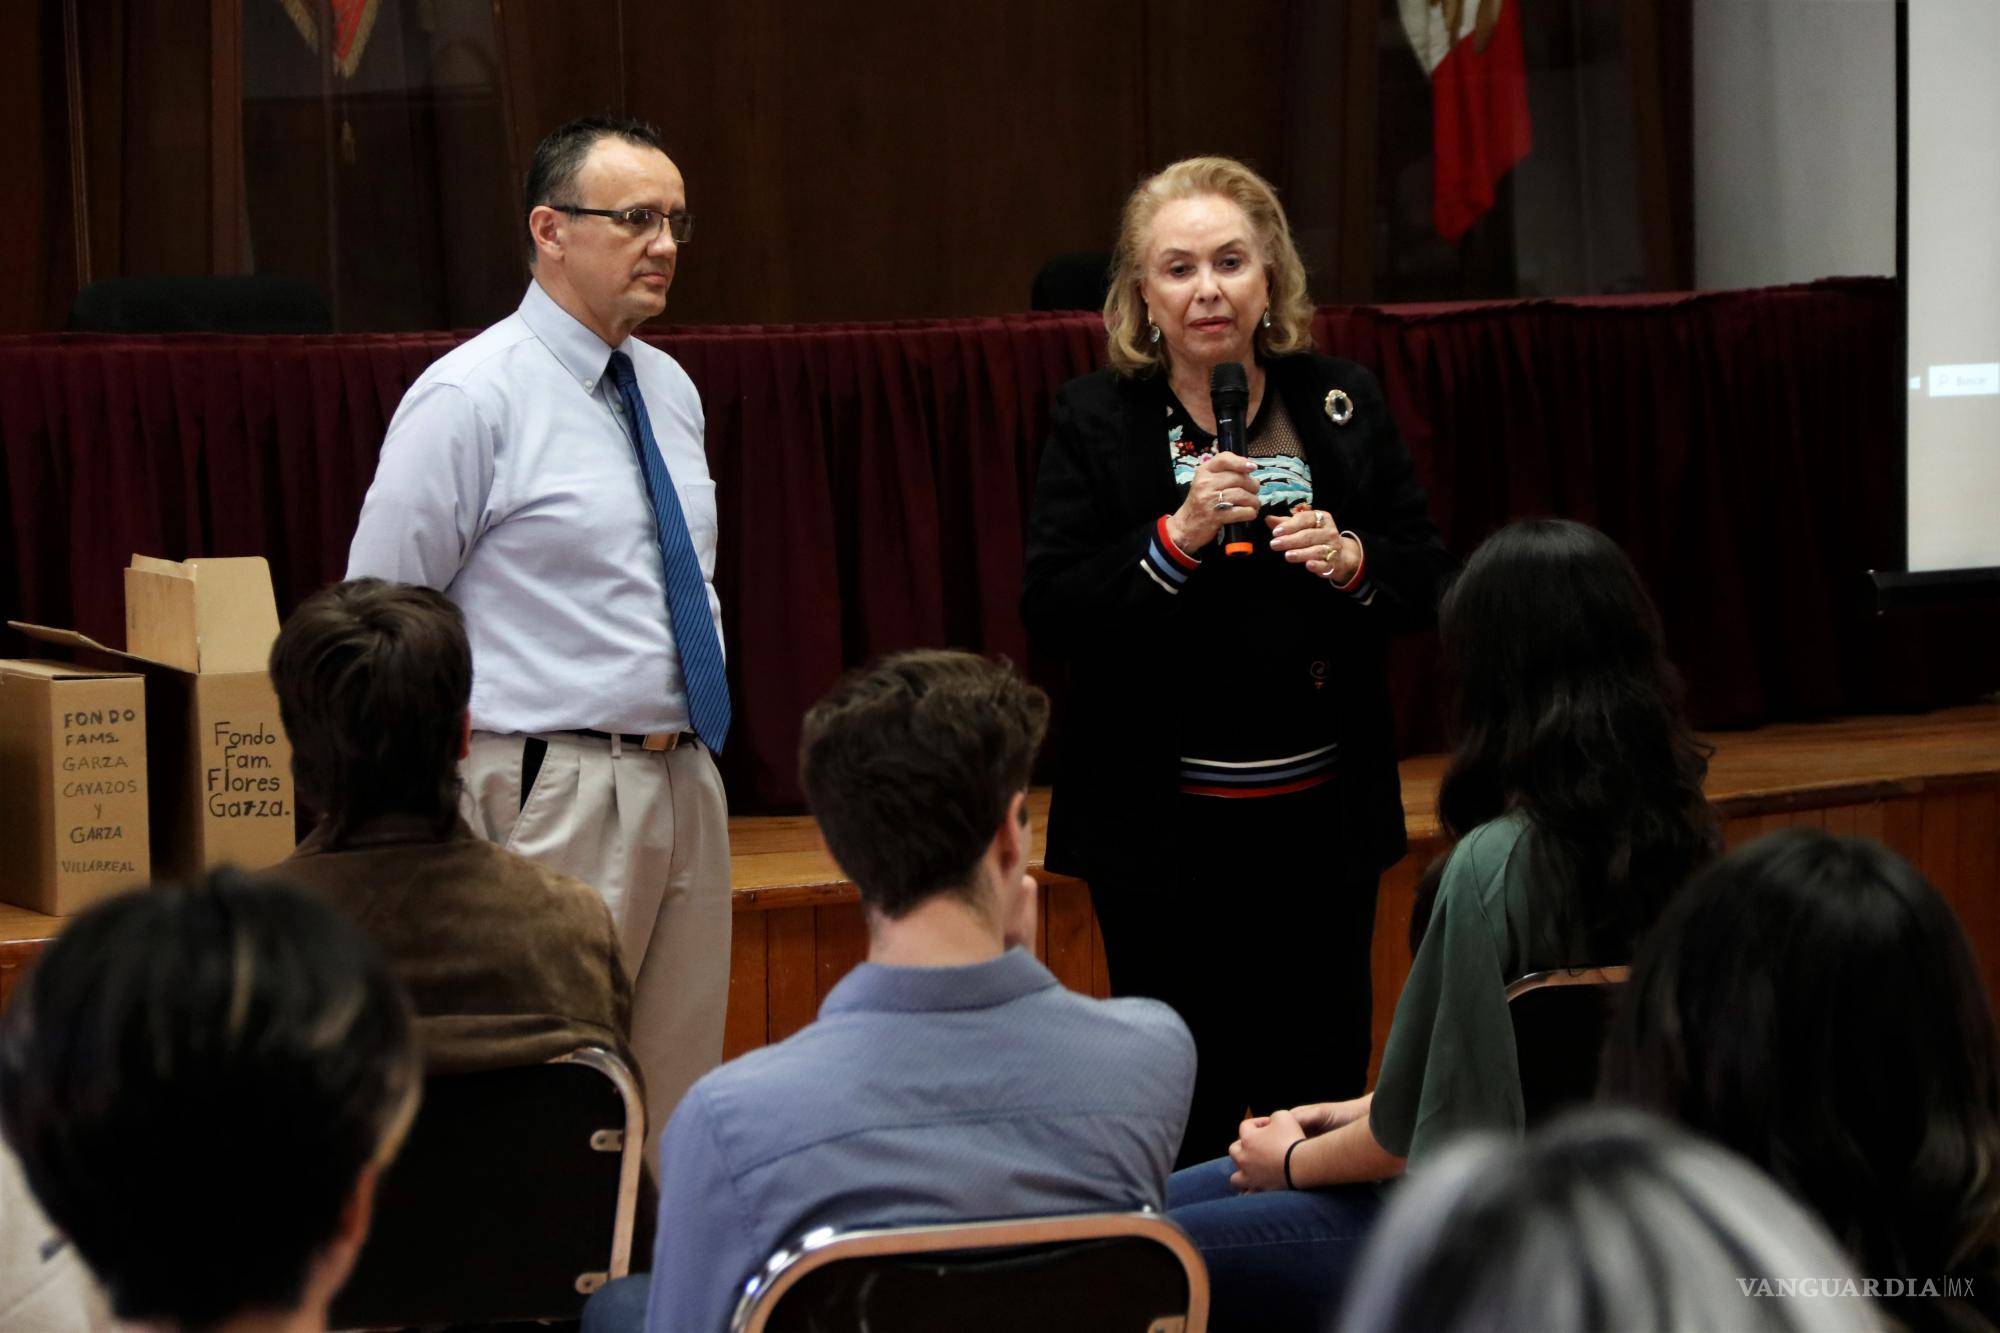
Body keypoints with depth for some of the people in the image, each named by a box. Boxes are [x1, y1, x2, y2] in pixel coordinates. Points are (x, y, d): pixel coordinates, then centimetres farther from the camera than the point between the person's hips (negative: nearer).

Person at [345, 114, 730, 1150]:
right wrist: (478, 754, -11)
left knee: (681, 1091, 10)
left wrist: (695, 732, 16)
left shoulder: (668, 389, 14)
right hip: (555, 793, -8)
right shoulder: (473, 397, -10)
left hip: (685, 782, 8)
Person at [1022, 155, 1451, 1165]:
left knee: (1320, 1092, 7)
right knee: (1183, 1112, 2)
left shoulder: (1343, 406, 6)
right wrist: (1175, 538, -19)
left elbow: (1430, 583, 8)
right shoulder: (1096, 420, -1)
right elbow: (1051, 613, -7)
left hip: (1321, 817, 2)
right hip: (1164, 826, -2)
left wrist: (1353, 562, -12)